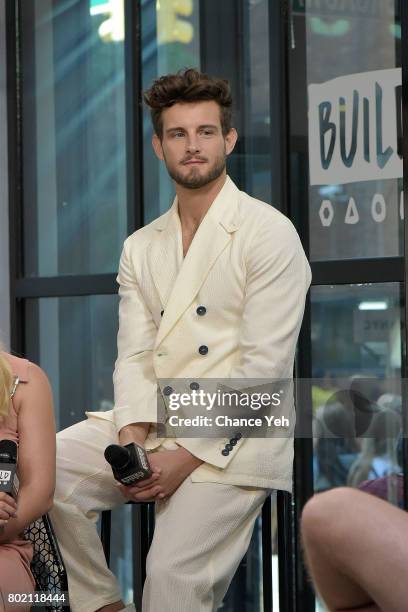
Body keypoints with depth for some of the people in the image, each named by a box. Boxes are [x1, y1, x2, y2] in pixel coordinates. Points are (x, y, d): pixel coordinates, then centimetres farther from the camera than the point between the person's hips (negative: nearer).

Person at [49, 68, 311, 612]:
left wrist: (189, 454, -16)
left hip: (232, 439, -6)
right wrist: (132, 439, -12)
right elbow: (134, 357, 8)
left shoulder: (269, 234, -3)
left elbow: (263, 368, -11)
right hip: (152, 427, 6)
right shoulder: (141, 247, 16)